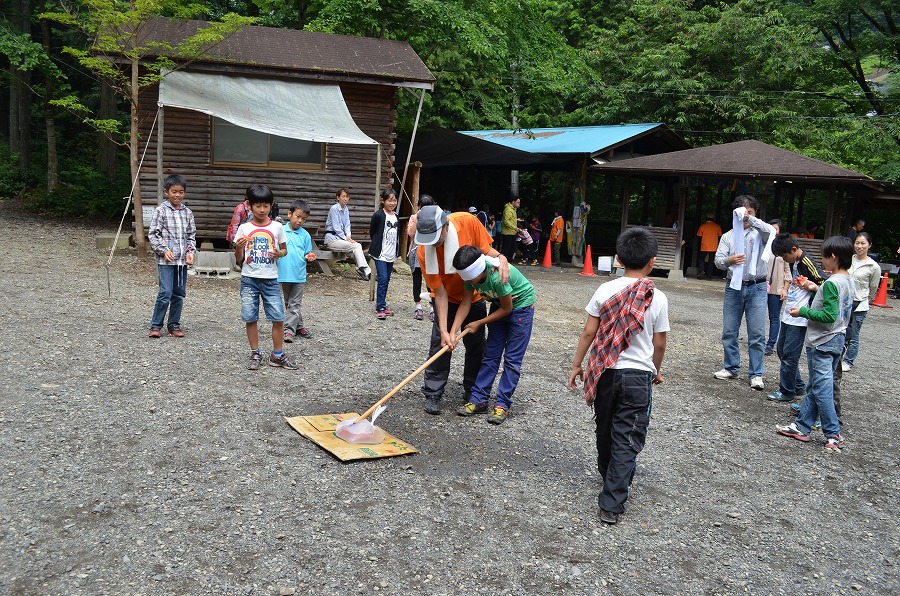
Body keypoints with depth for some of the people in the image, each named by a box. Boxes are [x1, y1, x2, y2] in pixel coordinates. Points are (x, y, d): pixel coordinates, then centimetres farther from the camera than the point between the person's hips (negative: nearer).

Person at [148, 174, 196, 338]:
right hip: (165, 259, -5)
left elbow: (191, 235, 14)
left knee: (180, 293, 9)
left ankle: (174, 324, 21)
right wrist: (164, 250, -15)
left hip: (182, 260, 5)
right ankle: (156, 325, 3)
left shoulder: (187, 212, 10)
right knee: (165, 292, -10)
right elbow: (153, 234, -4)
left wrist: (190, 252, -1)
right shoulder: (160, 210, -3)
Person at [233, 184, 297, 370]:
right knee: (251, 318, 4)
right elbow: (239, 260, 3)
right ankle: (255, 354, 18)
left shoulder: (277, 227, 1)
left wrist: (279, 253, -9)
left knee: (278, 318, -3)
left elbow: (284, 250, 13)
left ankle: (277, 355, 11)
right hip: (249, 279, 0)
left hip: (270, 279, 0)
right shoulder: (244, 228, 0)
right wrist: (239, 248, -18)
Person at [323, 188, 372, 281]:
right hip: (331, 238, -7)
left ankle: (361, 270, -25)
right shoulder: (334, 209, -11)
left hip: (340, 237, 7)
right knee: (356, 246, -22)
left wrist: (348, 237, -6)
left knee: (358, 245, -19)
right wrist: (346, 238, -15)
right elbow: (336, 227, -14)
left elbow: (347, 225, 12)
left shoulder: (346, 210, 12)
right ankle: (366, 271, -23)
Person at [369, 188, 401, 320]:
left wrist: (397, 252, 13)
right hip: (380, 254, -6)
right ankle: (380, 308, -7)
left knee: (386, 280, 12)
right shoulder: (378, 215, -11)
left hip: (391, 254, 6)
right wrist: (377, 246, 4)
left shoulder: (396, 217, 9)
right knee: (382, 279, -12)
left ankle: (381, 305, 21)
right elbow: (372, 232, -2)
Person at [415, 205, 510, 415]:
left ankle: (471, 393, 21)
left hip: (474, 297, 2)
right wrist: (443, 330, -27)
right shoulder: (424, 252, -28)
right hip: (446, 300, -2)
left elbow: (487, 249, -12)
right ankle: (432, 394, 6)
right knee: (440, 343, -7)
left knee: (476, 346, 7)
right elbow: (440, 293, -24)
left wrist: (501, 258, -34)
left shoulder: (467, 222, -28)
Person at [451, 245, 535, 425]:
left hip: (520, 306, -7)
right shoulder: (472, 274, -18)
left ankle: (502, 404, 1)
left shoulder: (497, 277, -37)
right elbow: (465, 304, -13)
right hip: (499, 305, 7)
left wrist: (479, 323, -16)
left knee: (512, 359, -5)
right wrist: (452, 332, -23)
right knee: (490, 355, 6)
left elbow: (507, 309, -23)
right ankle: (478, 399, 10)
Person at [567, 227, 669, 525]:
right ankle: (612, 504, -2)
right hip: (639, 376, -2)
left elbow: (588, 332, -3)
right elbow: (659, 344, 0)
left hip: (606, 372, 2)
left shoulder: (605, 291, -5)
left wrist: (576, 365, 9)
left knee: (605, 430, 22)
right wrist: (657, 370, 19)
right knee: (627, 439, 2)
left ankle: (608, 476, 45)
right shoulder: (658, 299, -7)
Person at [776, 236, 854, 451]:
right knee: (817, 386, 13)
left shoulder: (831, 283, -20)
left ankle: (833, 435, 4)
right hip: (837, 339, 9)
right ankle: (802, 426, 20)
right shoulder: (848, 281, 8)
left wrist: (803, 311, -14)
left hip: (822, 342, -9)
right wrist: (816, 289, 14)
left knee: (822, 389, -1)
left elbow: (829, 315, -25)